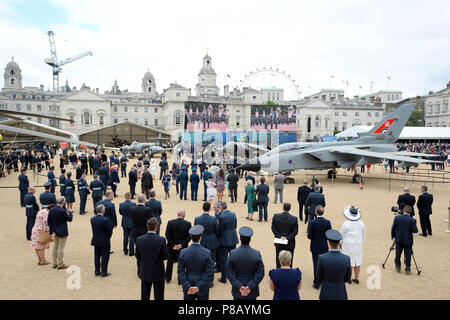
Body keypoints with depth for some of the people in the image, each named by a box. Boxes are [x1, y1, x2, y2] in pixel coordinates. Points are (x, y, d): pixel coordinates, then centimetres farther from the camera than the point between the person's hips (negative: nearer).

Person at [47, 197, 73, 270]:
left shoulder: (52, 210, -1)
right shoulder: (62, 211, -23)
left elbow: (49, 221, 2)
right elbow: (70, 219, -12)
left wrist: (52, 230, 5)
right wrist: (70, 212, 4)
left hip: (55, 231, 7)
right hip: (62, 232, -7)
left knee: (55, 246, 17)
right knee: (61, 248, 2)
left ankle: (55, 263, 27)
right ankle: (60, 264, 10)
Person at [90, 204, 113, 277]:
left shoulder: (92, 219, -5)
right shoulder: (105, 220, -23)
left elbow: (93, 229, 3)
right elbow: (110, 230, -15)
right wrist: (108, 238, 4)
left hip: (95, 241, 6)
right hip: (104, 242, -6)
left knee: (97, 256, 16)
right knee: (105, 257, 6)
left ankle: (97, 271, 25)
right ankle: (104, 272, 13)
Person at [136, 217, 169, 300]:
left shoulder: (139, 240, -11)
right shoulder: (161, 240, -19)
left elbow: (137, 256, -1)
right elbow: (166, 256, -13)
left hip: (144, 272, 3)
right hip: (158, 273, -2)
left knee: (144, 296, 17)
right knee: (159, 296, 12)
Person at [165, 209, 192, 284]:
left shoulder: (170, 222, -11)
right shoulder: (188, 224, -12)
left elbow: (167, 235, -10)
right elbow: (189, 236, -12)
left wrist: (172, 245, -8)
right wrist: (182, 244, -12)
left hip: (172, 246, 1)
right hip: (183, 247, -1)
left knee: (170, 262, 20)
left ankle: (168, 279, 31)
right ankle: (180, 280, 20)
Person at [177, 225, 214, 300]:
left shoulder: (183, 252, -11)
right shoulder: (206, 253, -17)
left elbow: (180, 271, -9)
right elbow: (209, 272, -17)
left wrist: (187, 286, -10)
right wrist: (199, 287, -15)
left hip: (188, 287, 2)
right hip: (203, 289, -2)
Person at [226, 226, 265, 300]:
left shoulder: (233, 253, -14)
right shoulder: (257, 254, -14)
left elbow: (229, 273, -11)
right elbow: (260, 274, -12)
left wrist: (239, 286, -10)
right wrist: (250, 287, -11)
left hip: (237, 291, 0)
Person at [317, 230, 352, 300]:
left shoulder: (322, 258, -22)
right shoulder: (346, 259, -17)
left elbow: (319, 277, -6)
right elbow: (347, 279, -2)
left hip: (326, 293, -1)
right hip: (340, 293, 1)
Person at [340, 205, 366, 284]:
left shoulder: (346, 224, -18)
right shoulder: (361, 223, -5)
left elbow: (342, 235, -7)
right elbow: (364, 235, 7)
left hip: (348, 245, -4)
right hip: (358, 245, 4)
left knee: (348, 262, 8)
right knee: (357, 262, 14)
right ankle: (356, 278, 23)